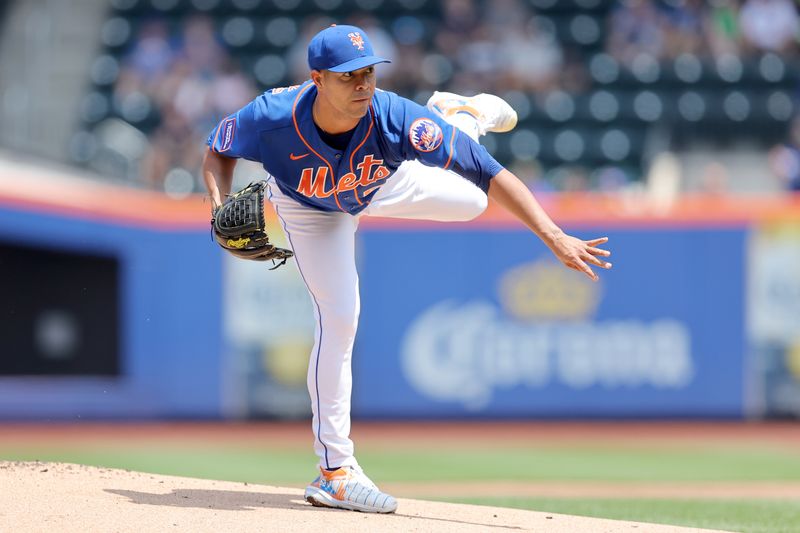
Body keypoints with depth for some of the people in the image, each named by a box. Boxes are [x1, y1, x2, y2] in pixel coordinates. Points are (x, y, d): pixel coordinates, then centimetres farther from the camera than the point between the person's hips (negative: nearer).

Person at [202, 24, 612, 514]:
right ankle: (335, 472, -4)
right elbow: (219, 149, -18)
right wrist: (222, 207, -38)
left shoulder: (396, 118, -43)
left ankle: (464, 114, 48)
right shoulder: (271, 119, -42)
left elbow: (494, 175, -44)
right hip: (310, 206, -1)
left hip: (384, 183, 2)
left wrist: (555, 237, -53)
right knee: (339, 318, -13)